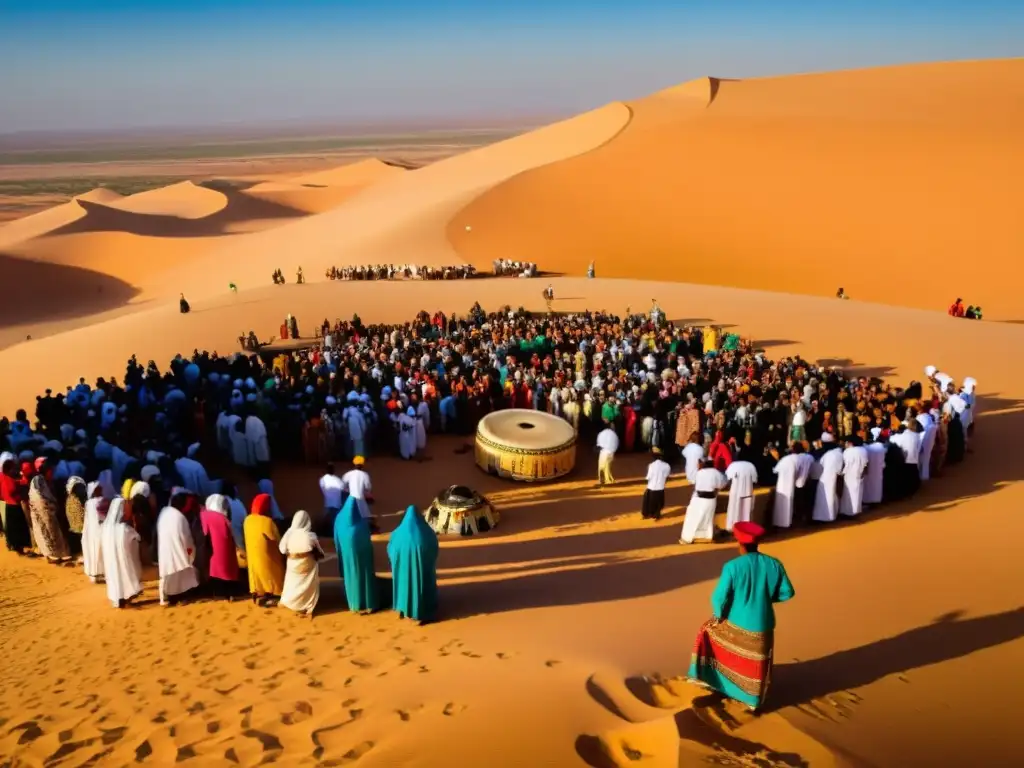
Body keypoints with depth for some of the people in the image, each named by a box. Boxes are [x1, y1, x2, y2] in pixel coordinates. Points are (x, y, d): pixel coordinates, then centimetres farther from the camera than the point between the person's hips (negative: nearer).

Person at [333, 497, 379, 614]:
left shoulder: (339, 519, -14)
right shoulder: (361, 522, -22)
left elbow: (336, 541, -2)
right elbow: (367, 541, -10)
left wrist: (341, 553, 12)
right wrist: (368, 553, 7)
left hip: (346, 555, 3)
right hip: (362, 555, -3)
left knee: (352, 577, 18)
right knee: (364, 576, 14)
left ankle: (355, 604, 31)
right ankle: (368, 603, 24)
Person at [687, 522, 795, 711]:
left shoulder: (732, 566, -21)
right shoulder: (774, 564, -10)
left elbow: (719, 597, -18)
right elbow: (787, 593, 0)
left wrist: (718, 616, 0)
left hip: (736, 623, -2)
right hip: (762, 626, 2)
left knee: (709, 630, 26)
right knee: (757, 664, 22)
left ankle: (707, 677, 36)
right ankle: (753, 700, 37)